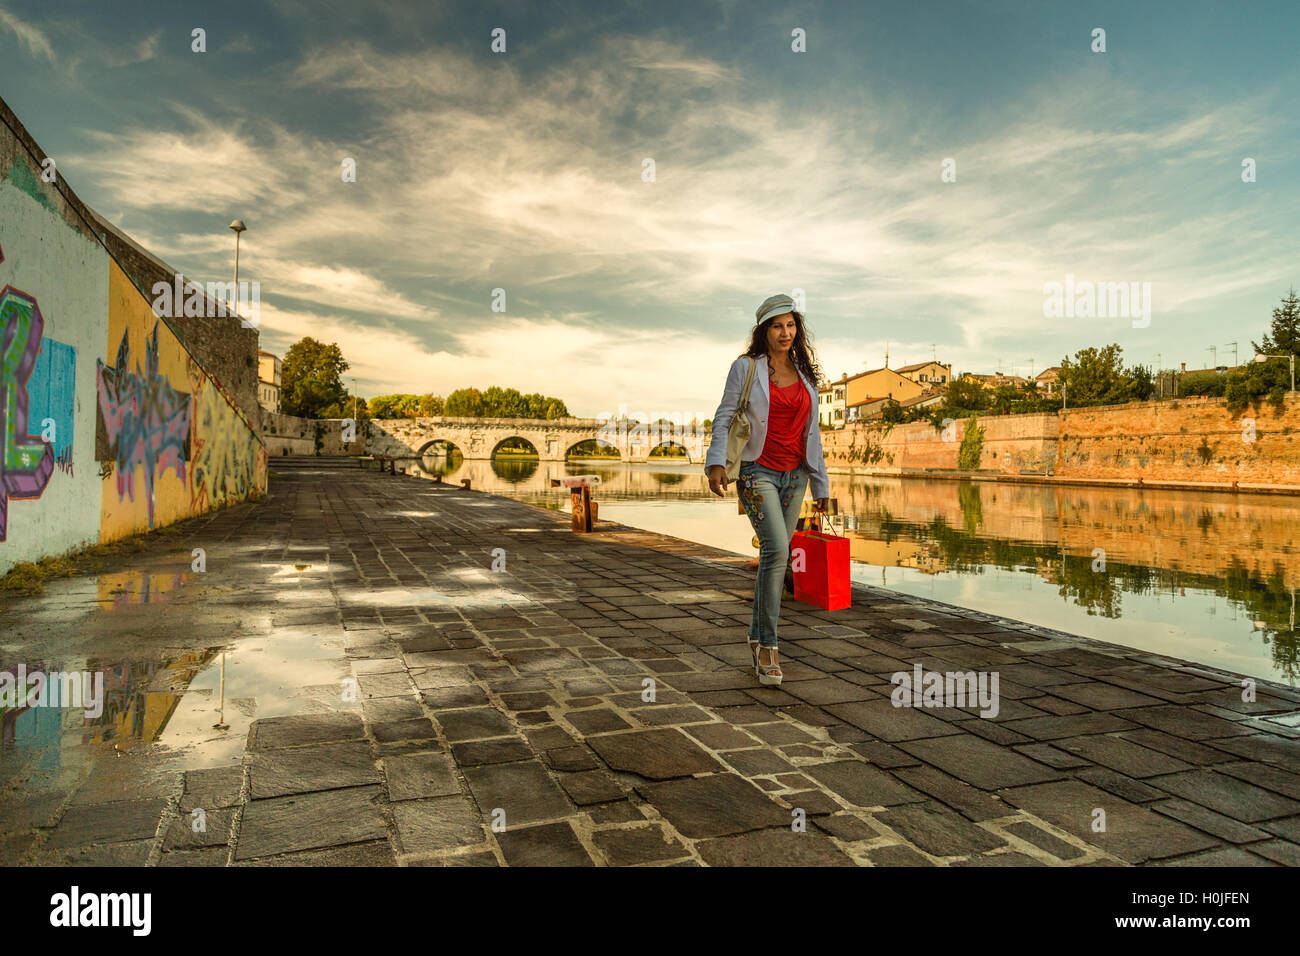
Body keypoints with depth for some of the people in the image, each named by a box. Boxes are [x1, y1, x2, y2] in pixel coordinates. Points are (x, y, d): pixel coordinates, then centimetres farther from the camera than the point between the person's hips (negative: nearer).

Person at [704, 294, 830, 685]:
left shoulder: (805, 374, 11)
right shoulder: (746, 368, -2)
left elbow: (811, 432, 14)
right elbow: (724, 417, -3)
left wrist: (820, 484, 14)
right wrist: (716, 462, -18)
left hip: (794, 473, 5)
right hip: (758, 471, -5)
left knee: (775, 555, 7)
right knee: (777, 549, -21)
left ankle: (757, 636, 22)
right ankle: (768, 644, -13)